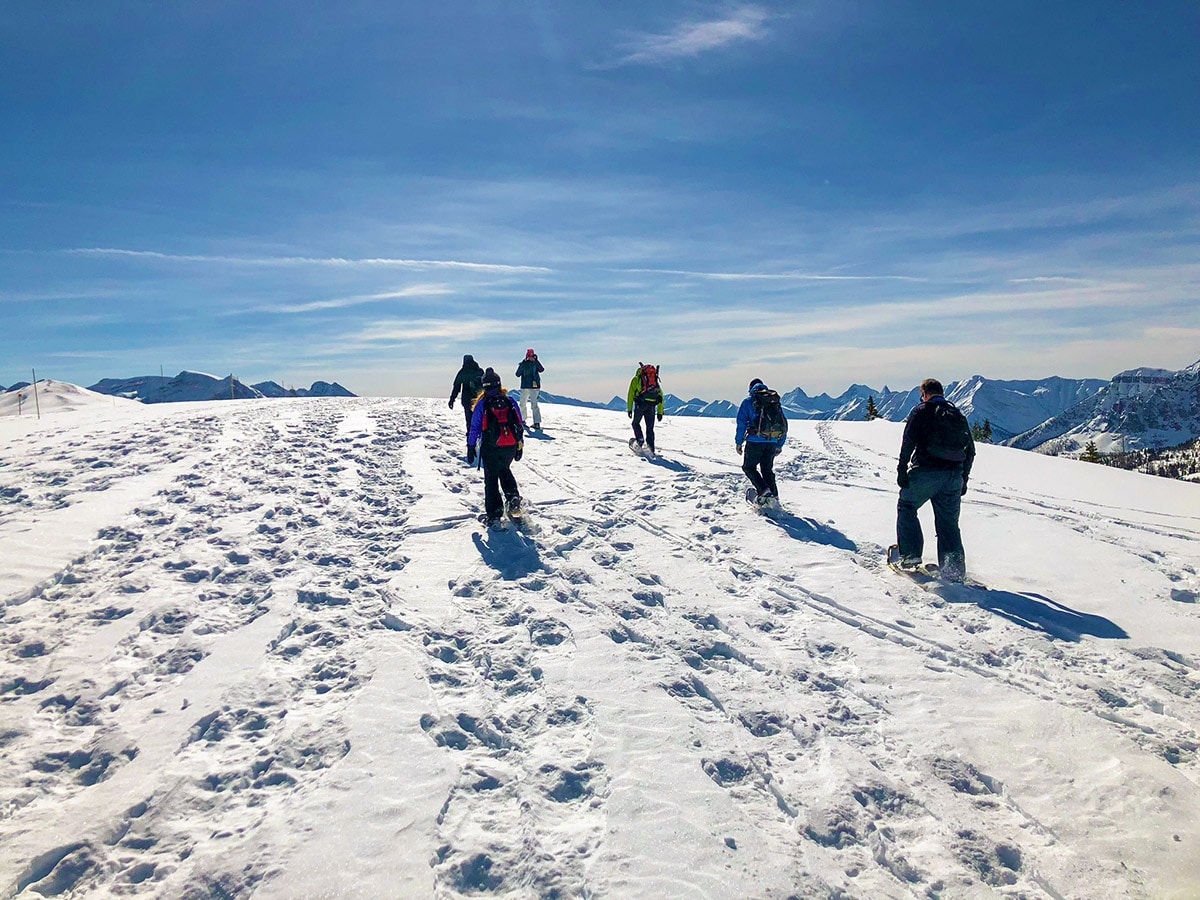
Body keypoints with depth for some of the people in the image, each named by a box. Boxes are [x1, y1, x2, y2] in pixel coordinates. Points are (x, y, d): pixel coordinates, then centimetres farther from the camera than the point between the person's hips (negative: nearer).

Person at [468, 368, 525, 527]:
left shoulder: (482, 404, -5)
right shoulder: (511, 401, 3)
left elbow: (475, 427, -3)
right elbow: (520, 425, 8)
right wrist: (520, 445, 16)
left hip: (490, 448, -3)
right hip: (511, 447, 3)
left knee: (491, 479, 9)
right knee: (505, 471, 27)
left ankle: (494, 514, 6)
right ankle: (513, 499, 10)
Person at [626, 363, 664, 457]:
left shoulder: (636, 379, 18)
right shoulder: (656, 380, 29)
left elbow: (631, 394, 7)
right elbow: (660, 395, 22)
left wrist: (629, 409, 4)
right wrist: (660, 412, 20)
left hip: (641, 404, -3)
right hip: (652, 405, 3)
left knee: (636, 423, 14)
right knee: (650, 428, 8)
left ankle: (640, 440, -6)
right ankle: (650, 448, 0)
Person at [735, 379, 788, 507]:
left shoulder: (748, 401, 3)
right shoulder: (776, 401, 16)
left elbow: (742, 423, -4)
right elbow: (784, 424, 15)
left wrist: (738, 442, 2)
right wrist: (779, 445, 19)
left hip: (755, 441, -4)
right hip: (773, 442, 5)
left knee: (748, 467, 10)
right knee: (767, 469, 16)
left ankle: (764, 491, -8)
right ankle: (774, 497, 9)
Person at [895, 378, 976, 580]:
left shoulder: (921, 411, 4)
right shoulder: (958, 415, 19)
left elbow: (908, 442, -9)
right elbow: (970, 450, 19)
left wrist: (902, 470, -9)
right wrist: (964, 478, 23)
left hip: (925, 472, -5)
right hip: (953, 476, 5)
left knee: (906, 507, 13)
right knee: (949, 521, 10)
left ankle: (911, 554, 3)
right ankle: (955, 570, 5)